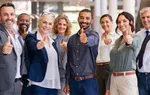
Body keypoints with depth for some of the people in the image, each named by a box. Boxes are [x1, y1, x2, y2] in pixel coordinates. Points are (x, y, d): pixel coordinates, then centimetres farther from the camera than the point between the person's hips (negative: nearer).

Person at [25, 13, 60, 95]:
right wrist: (38, 45, -48)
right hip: (39, 83, -6)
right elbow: (32, 45, -29)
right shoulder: (31, 37, -5)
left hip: (53, 83, 6)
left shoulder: (53, 41, 15)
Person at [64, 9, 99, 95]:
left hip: (89, 81, -4)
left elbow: (91, 41, -31)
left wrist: (86, 40, -54)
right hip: (73, 82, 4)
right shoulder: (72, 39, 10)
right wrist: (67, 82, 10)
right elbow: (69, 62, 13)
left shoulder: (94, 35, -4)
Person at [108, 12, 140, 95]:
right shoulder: (117, 41, 14)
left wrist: (129, 40, -55)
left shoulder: (136, 38, -4)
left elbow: (133, 43, -31)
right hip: (113, 79, 6)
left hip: (128, 79, -6)